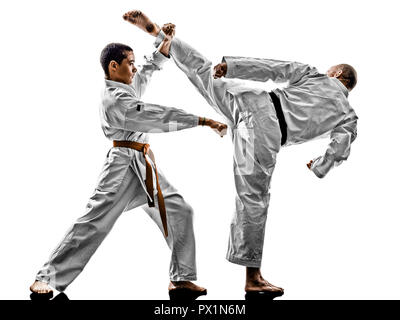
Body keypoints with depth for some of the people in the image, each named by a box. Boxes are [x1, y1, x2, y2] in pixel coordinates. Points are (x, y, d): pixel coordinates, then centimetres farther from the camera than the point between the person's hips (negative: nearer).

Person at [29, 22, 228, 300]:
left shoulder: (128, 87, 11)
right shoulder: (115, 99, -17)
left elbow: (151, 68, 26)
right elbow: (158, 116, -23)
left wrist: (165, 42, 8)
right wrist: (204, 121, -24)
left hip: (145, 166, 10)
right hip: (124, 165, -10)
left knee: (179, 212, 5)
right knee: (95, 221, -10)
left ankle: (181, 279, 10)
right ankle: (48, 278, -2)